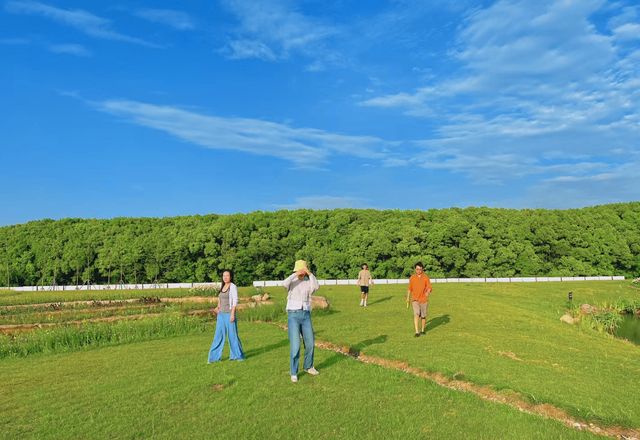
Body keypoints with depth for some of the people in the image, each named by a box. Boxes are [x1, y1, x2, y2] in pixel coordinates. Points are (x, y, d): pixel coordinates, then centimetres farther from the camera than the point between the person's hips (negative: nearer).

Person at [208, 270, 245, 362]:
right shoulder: (222, 287, 13)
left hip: (229, 314, -7)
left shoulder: (233, 287, -10)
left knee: (232, 335, 1)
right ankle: (215, 356, 11)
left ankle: (238, 355, 16)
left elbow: (235, 301, -15)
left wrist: (232, 314, -20)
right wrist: (218, 308, 7)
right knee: (218, 335, 6)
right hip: (221, 314, 7)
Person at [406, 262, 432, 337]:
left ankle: (423, 330, 30)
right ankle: (417, 332, -18)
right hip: (415, 299, 0)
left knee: (423, 316, 10)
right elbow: (410, 288, 12)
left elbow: (429, 287, -4)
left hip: (424, 299, 0)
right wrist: (408, 298, 15)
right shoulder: (412, 277, 2)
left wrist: (428, 292, -25)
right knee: (416, 314, -15)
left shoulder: (426, 277, -2)